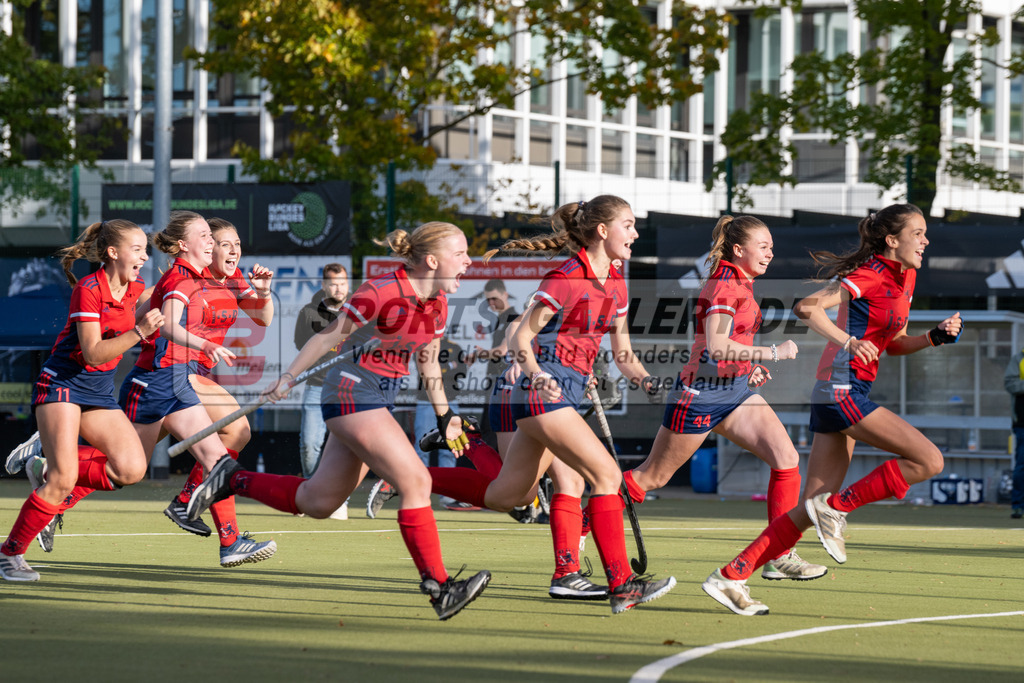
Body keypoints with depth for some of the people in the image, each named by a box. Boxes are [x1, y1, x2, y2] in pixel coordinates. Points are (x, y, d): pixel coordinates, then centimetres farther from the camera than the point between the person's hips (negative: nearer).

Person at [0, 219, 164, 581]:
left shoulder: (136, 288, 4)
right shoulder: (88, 289, -17)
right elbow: (93, 353, -23)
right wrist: (138, 333, -30)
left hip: (100, 391, 7)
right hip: (62, 383, -7)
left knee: (132, 468, -12)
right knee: (63, 479, -19)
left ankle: (46, 462, 8)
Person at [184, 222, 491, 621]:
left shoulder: (438, 305, 6)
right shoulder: (382, 292, -19)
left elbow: (427, 363, 19)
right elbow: (330, 336, -10)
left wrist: (444, 417, 17)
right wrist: (287, 378, -7)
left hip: (380, 401, 9)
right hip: (353, 390, -9)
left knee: (316, 502, 11)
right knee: (415, 481, -17)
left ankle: (234, 480, 27)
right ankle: (438, 585, -14)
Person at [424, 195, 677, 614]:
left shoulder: (615, 285, 11)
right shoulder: (566, 280, -14)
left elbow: (623, 354, 16)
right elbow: (520, 338, -11)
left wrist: (646, 380, -3)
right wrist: (537, 374, -29)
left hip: (566, 394, 9)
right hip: (544, 391, -9)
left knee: (505, 497, 12)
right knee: (606, 474, -16)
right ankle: (621, 586, -15)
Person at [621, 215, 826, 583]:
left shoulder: (738, 283, 12)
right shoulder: (726, 284, -17)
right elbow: (715, 346, -29)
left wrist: (749, 365, 14)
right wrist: (772, 353, -25)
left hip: (735, 391, 9)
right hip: (701, 394, -9)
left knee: (787, 458, -6)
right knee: (651, 477, 3)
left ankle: (780, 557, -5)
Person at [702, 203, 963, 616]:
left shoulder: (904, 278, 17)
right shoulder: (869, 275, -10)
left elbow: (894, 345, 25)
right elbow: (808, 307, -20)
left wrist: (935, 337, 10)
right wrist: (848, 341, -31)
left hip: (839, 396, 9)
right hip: (843, 390, -9)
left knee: (810, 510, 6)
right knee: (928, 461, -15)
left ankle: (730, 577, 4)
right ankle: (836, 506, -7)